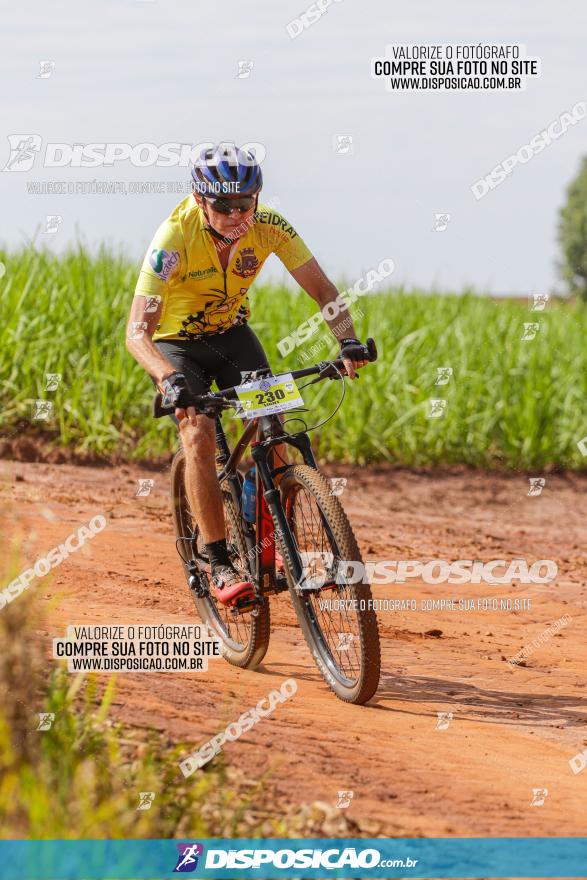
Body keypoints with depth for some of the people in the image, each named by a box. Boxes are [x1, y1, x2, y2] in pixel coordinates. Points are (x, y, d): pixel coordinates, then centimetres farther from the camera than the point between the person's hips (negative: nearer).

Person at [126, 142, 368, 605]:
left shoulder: (269, 226, -23)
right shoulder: (175, 238, -33)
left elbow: (322, 290, -16)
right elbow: (137, 332, -36)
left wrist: (348, 342, -35)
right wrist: (171, 379, -54)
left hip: (232, 333, 3)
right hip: (176, 343, -3)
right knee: (200, 436, -24)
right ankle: (220, 566, -18)